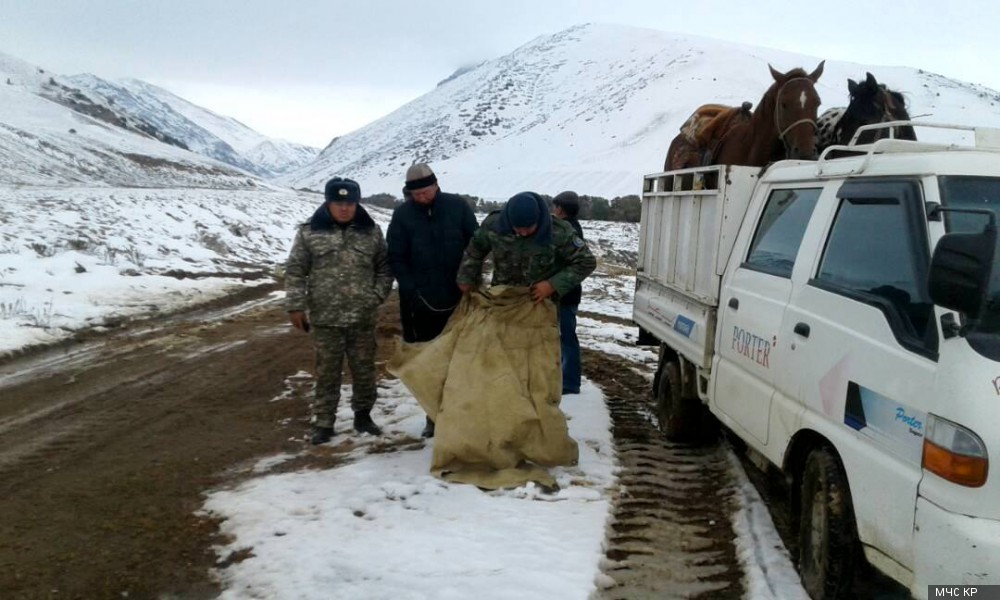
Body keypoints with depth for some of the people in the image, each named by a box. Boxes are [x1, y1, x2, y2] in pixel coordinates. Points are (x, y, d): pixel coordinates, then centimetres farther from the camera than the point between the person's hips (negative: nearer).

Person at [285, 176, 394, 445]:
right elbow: (295, 272, 0)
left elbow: (384, 268, 9)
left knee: (364, 370, 11)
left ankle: (363, 415, 29)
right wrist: (295, 306, -5)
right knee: (327, 373, 7)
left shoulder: (371, 231, 4)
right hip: (325, 319, -2)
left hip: (363, 318, 2)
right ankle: (323, 423, 17)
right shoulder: (309, 232, -2)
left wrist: (376, 296, -3)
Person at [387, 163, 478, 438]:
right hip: (423, 302, 0)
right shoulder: (403, 214, -3)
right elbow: (395, 258, -2)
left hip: (459, 299, 0)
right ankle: (434, 416, 17)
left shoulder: (458, 206, -3)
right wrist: (411, 289, -12)